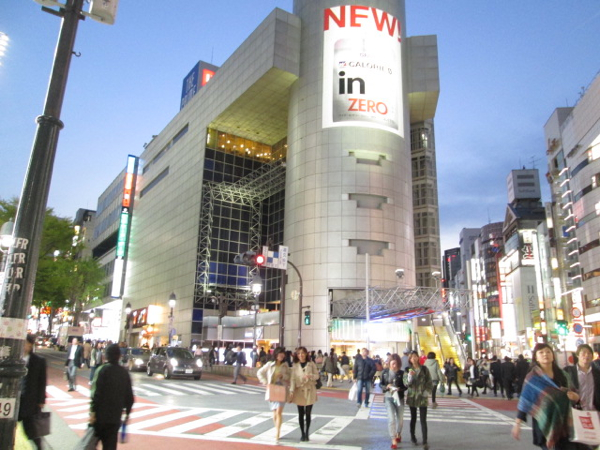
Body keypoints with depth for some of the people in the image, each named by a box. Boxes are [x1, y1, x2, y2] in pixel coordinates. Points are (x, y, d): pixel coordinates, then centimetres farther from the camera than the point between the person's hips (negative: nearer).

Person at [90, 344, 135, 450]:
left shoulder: (102, 370, -8)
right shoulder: (124, 372, 6)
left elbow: (96, 393, -16)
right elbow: (129, 396, 7)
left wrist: (92, 411, -13)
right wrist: (127, 412, 17)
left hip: (100, 414, -3)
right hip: (115, 417, 3)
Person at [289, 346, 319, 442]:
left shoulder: (311, 364, 0)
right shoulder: (295, 365, 2)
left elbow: (317, 376, 2)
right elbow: (293, 378, -3)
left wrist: (310, 376, -19)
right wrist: (291, 391, -12)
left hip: (310, 391, -1)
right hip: (299, 391, 1)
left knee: (308, 414, 2)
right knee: (301, 414, 6)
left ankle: (307, 434, 14)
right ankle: (302, 434, 16)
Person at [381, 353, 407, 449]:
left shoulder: (402, 373, -7)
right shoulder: (385, 372, -4)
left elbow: (405, 386, -1)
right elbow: (381, 384, 3)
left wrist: (399, 389, -20)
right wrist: (386, 387, -16)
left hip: (399, 397, 1)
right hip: (388, 397, -1)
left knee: (400, 419, 15)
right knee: (391, 419, -10)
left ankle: (399, 434, 43)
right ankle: (394, 441, 0)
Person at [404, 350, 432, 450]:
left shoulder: (424, 369, -1)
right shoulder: (408, 370, 0)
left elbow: (429, 381, 3)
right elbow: (406, 383, -8)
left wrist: (427, 391, -8)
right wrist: (409, 376, -25)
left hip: (422, 397, -1)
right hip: (412, 396, 1)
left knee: (423, 420, -5)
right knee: (413, 418, 15)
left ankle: (425, 442, -3)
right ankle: (412, 436, 31)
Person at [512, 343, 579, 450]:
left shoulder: (562, 375, 5)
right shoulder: (532, 377, -6)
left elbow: (570, 393, 15)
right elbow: (525, 401, -7)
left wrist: (575, 397, -9)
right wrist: (517, 423, -12)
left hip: (563, 422, 4)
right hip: (544, 422, -4)